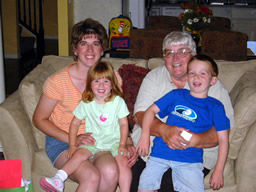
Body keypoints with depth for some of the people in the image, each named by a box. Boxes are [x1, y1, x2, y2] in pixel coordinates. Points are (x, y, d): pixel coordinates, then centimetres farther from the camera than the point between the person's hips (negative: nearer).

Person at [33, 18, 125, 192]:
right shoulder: (58, 81, -13)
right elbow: (39, 119, -3)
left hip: (96, 139, 3)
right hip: (62, 141, -3)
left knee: (111, 172, -28)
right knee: (91, 177, -31)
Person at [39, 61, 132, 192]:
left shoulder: (118, 101, 0)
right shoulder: (86, 103, 3)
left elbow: (124, 124, 1)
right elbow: (75, 123, 7)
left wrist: (122, 145, -8)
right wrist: (72, 145, -2)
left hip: (113, 140, -1)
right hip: (92, 141, 1)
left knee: (123, 161, -26)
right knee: (80, 153, -28)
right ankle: (58, 179, -33)